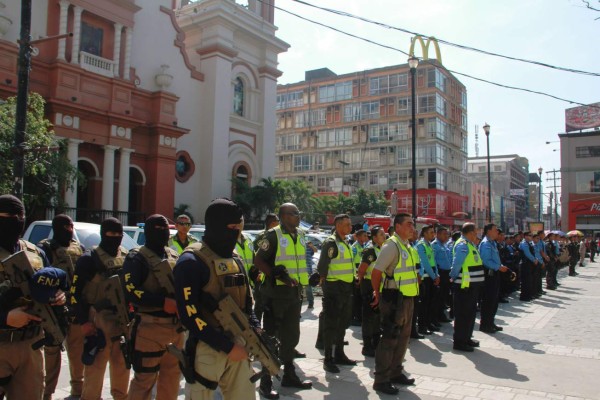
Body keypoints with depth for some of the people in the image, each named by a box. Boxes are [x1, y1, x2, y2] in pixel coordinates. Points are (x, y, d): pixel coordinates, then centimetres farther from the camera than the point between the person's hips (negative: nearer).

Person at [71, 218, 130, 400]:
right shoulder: (89, 259, -6)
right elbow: (75, 292, -9)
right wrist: (83, 321, -14)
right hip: (98, 322, -5)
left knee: (122, 368, 17)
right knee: (94, 370, -3)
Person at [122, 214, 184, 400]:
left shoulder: (174, 256, 13)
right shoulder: (137, 257, -7)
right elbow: (130, 292, -18)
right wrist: (163, 302, -23)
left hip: (176, 327, 7)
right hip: (150, 328, -6)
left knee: (172, 376, 17)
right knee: (144, 379, 2)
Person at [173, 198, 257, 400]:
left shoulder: (235, 258, 12)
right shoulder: (192, 261, -12)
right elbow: (189, 314, -18)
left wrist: (256, 329, 0)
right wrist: (226, 346, -17)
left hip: (238, 346, 7)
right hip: (207, 349, -6)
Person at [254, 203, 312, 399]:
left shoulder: (300, 235, 11)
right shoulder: (273, 235, -12)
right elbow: (258, 260, -13)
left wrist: (307, 277, 13)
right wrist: (278, 276, -20)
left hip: (295, 292, 8)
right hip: (276, 292, -8)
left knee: (291, 336, 17)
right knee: (271, 337, 1)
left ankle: (289, 375, 32)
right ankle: (266, 381, 10)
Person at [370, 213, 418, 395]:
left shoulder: (408, 246, 12)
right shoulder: (391, 245, -17)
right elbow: (376, 272, -17)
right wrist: (378, 295, -8)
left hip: (408, 298, 9)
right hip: (394, 298, -9)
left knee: (403, 337, 18)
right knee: (389, 338, -4)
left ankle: (395, 372, 32)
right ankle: (381, 380, 6)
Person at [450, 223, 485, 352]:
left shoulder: (470, 244, 13)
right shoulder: (463, 245, -19)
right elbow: (456, 264, -24)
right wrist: (454, 277, -11)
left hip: (472, 285, 10)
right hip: (464, 285, -10)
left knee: (470, 312, 19)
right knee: (463, 313, -2)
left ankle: (466, 338, 32)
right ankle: (459, 342, 7)